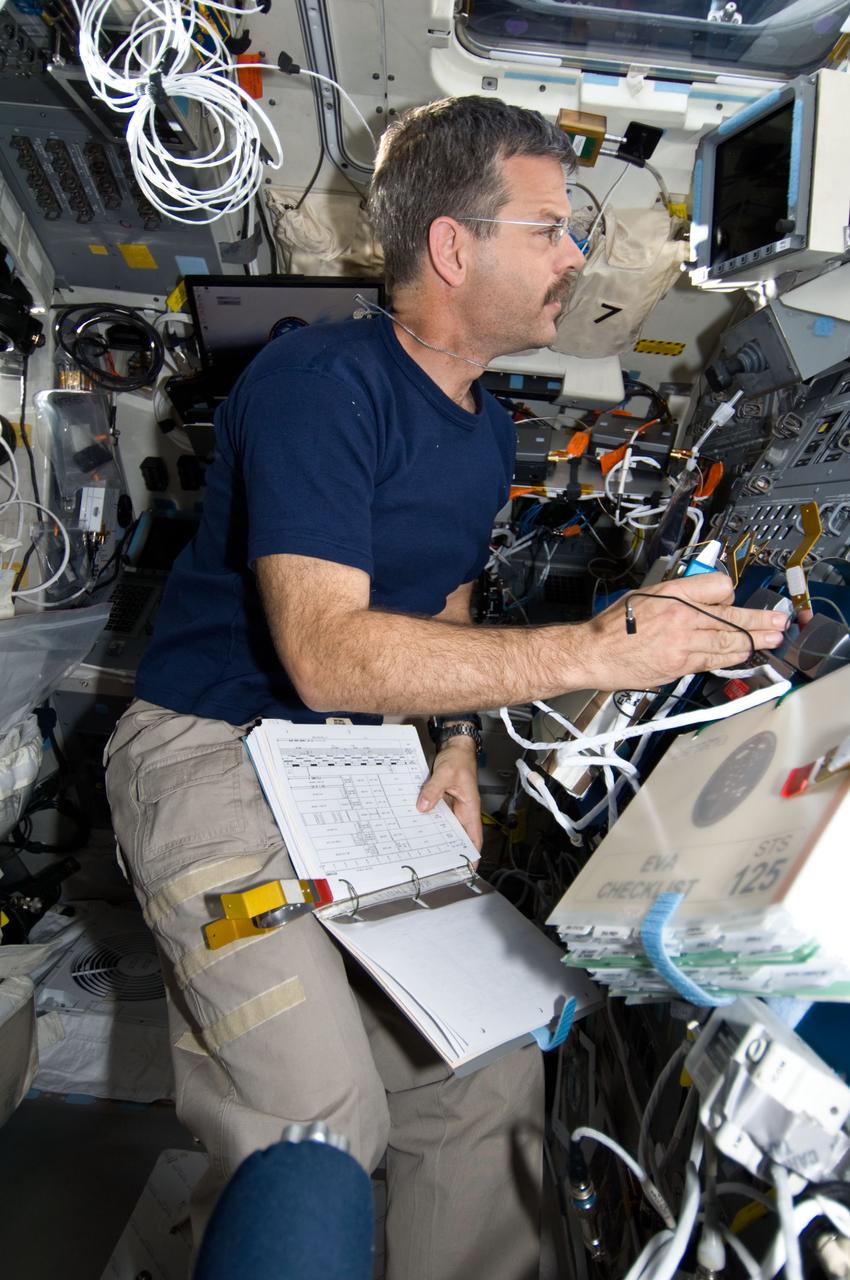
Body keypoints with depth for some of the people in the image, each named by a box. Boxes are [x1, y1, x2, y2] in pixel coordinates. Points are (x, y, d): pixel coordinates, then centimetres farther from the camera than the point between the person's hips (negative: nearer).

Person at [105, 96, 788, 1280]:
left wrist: (457, 746, 2)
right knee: (328, 1127, -16)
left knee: (493, 1074, 3)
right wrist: (596, 652, -31)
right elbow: (324, 650, -27)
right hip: (218, 749, -7)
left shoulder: (489, 428, 10)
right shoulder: (320, 381, -17)